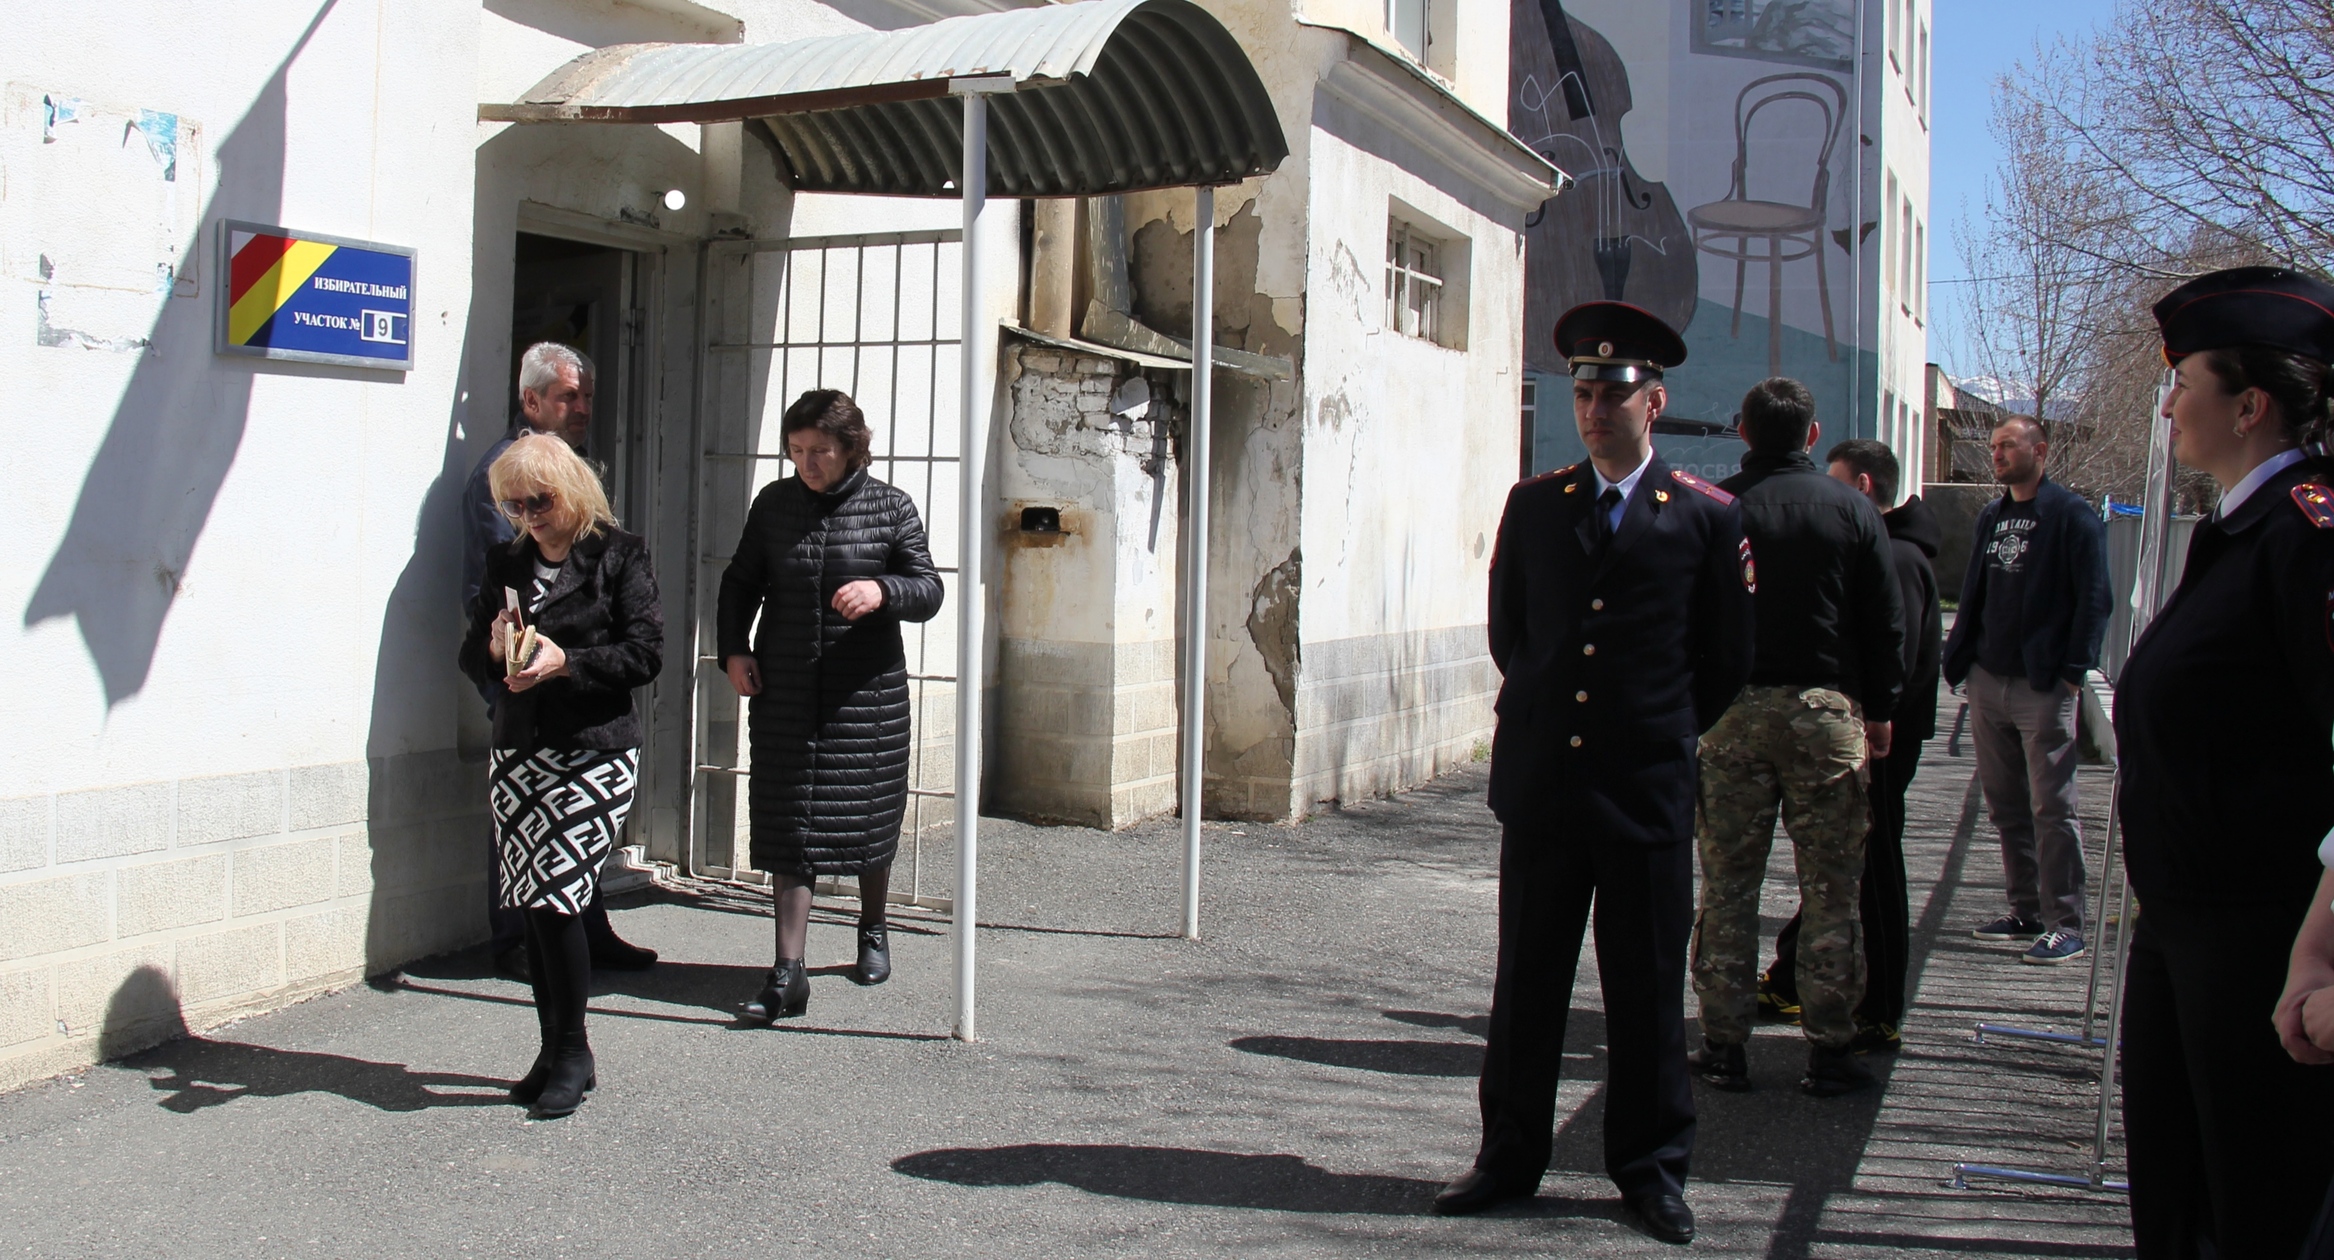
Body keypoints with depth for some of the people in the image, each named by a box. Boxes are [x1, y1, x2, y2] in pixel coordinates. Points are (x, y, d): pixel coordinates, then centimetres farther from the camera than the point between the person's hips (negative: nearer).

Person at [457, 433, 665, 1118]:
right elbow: (471, 657, 16)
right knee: (532, 906, 5)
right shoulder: (506, 562, 14)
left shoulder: (620, 555, -2)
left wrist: (567, 662, -20)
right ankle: (555, 1053, 17)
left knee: (556, 896, -12)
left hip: (595, 753, -5)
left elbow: (646, 652, -8)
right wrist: (495, 647, -7)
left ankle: (572, 1051, 4)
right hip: (517, 752, 5)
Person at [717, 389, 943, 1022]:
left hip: (867, 691, -1)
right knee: (788, 825, -2)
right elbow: (740, 581, 15)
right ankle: (789, 972, -1)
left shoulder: (891, 507, -3)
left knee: (869, 813, 10)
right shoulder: (774, 503, 4)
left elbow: (929, 590, -3)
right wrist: (734, 649, 2)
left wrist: (882, 590, -23)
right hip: (785, 690, 2)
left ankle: (873, 929, 36)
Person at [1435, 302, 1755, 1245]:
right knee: (1526, 980, 9)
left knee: (1648, 989, 7)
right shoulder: (1533, 506, 8)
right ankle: (1509, 1157, 21)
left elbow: (1727, 659, 7)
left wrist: (1663, 735, 11)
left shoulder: (1707, 517, 0)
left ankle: (1652, 1171, 20)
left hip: (1647, 788, -2)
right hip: (1541, 780, 2)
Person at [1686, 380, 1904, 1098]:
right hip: (1826, 710, 0)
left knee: (1727, 885, 6)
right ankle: (1830, 1051, 8)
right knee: (1831, 889, 5)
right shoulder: (1852, 510, 2)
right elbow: (1887, 622, 5)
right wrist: (1880, 710, 13)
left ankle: (1724, 1045, 9)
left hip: (1731, 711, 0)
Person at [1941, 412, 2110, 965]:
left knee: (2051, 807, -5)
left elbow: (2093, 600, -10)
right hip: (1988, 681, 7)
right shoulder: (1991, 517, 15)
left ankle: (2065, 925, 0)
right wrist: (1960, 659, 10)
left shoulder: (2072, 516, -6)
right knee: (2004, 804, 11)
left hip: (2044, 687, -7)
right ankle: (2026, 910, 21)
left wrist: (2073, 670, -15)